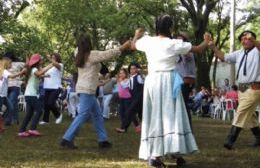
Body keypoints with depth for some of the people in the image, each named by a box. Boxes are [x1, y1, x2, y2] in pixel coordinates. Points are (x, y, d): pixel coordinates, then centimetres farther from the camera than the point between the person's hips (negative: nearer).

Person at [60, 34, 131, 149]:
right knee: (83, 115, -9)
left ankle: (103, 140, 14)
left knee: (97, 115, 12)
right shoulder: (92, 55, -9)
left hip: (84, 89, 9)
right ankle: (67, 139, -11)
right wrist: (122, 47, -4)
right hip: (87, 90, -9)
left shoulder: (81, 57, 13)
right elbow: (108, 54, -9)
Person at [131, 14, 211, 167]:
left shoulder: (148, 41, 3)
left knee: (155, 117, 6)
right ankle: (176, 151, 1)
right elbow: (198, 49, 4)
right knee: (172, 115, 2)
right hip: (168, 81, -3)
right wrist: (206, 41, 25)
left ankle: (155, 154, 1)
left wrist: (137, 35, 45)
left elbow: (133, 45, 25)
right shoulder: (174, 44, -5)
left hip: (152, 81, 3)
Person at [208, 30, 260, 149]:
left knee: (241, 113, -13)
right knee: (249, 115, 16)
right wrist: (214, 47, 2)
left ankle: (230, 140, -15)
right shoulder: (239, 53, 15)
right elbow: (223, 57, 16)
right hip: (242, 88, 8)